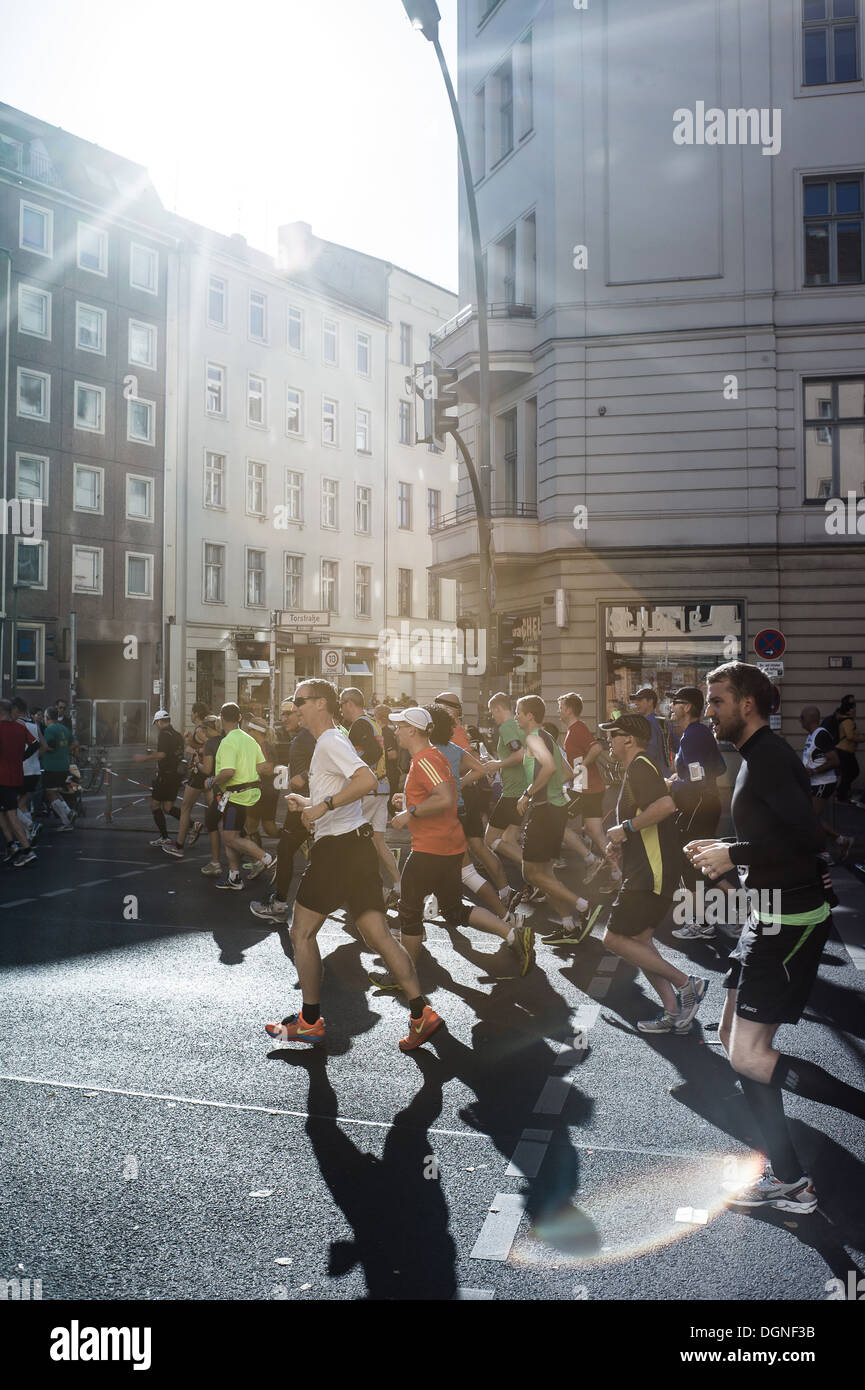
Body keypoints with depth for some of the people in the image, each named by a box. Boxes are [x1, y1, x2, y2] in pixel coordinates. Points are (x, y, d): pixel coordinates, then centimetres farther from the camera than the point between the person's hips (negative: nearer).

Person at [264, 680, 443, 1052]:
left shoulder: (330, 743, -12)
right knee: (378, 936, 6)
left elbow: (367, 780, -29)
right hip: (356, 842, 9)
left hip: (337, 848, -9)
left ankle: (309, 1021, 16)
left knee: (302, 932, 6)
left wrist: (323, 806, -24)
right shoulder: (330, 743, 20)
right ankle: (421, 1012, 3)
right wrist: (306, 803, 17)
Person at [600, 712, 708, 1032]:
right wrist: (622, 842, 17)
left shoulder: (639, 767, -14)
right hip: (650, 870, 11)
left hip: (652, 873, -11)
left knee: (614, 939, -7)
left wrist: (626, 828, -22)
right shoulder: (641, 767, 19)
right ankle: (674, 1013, 16)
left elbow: (665, 805, -33)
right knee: (639, 940, 14)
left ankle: (685, 983, -3)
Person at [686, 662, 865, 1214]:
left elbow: (808, 833, -27)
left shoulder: (770, 757, -17)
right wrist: (723, 850, 12)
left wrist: (735, 853, -20)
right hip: (773, 914, 11)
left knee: (748, 1056, -9)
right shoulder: (759, 755, 14)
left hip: (791, 920, -11)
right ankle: (787, 1179, 21)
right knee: (736, 1038, 13)